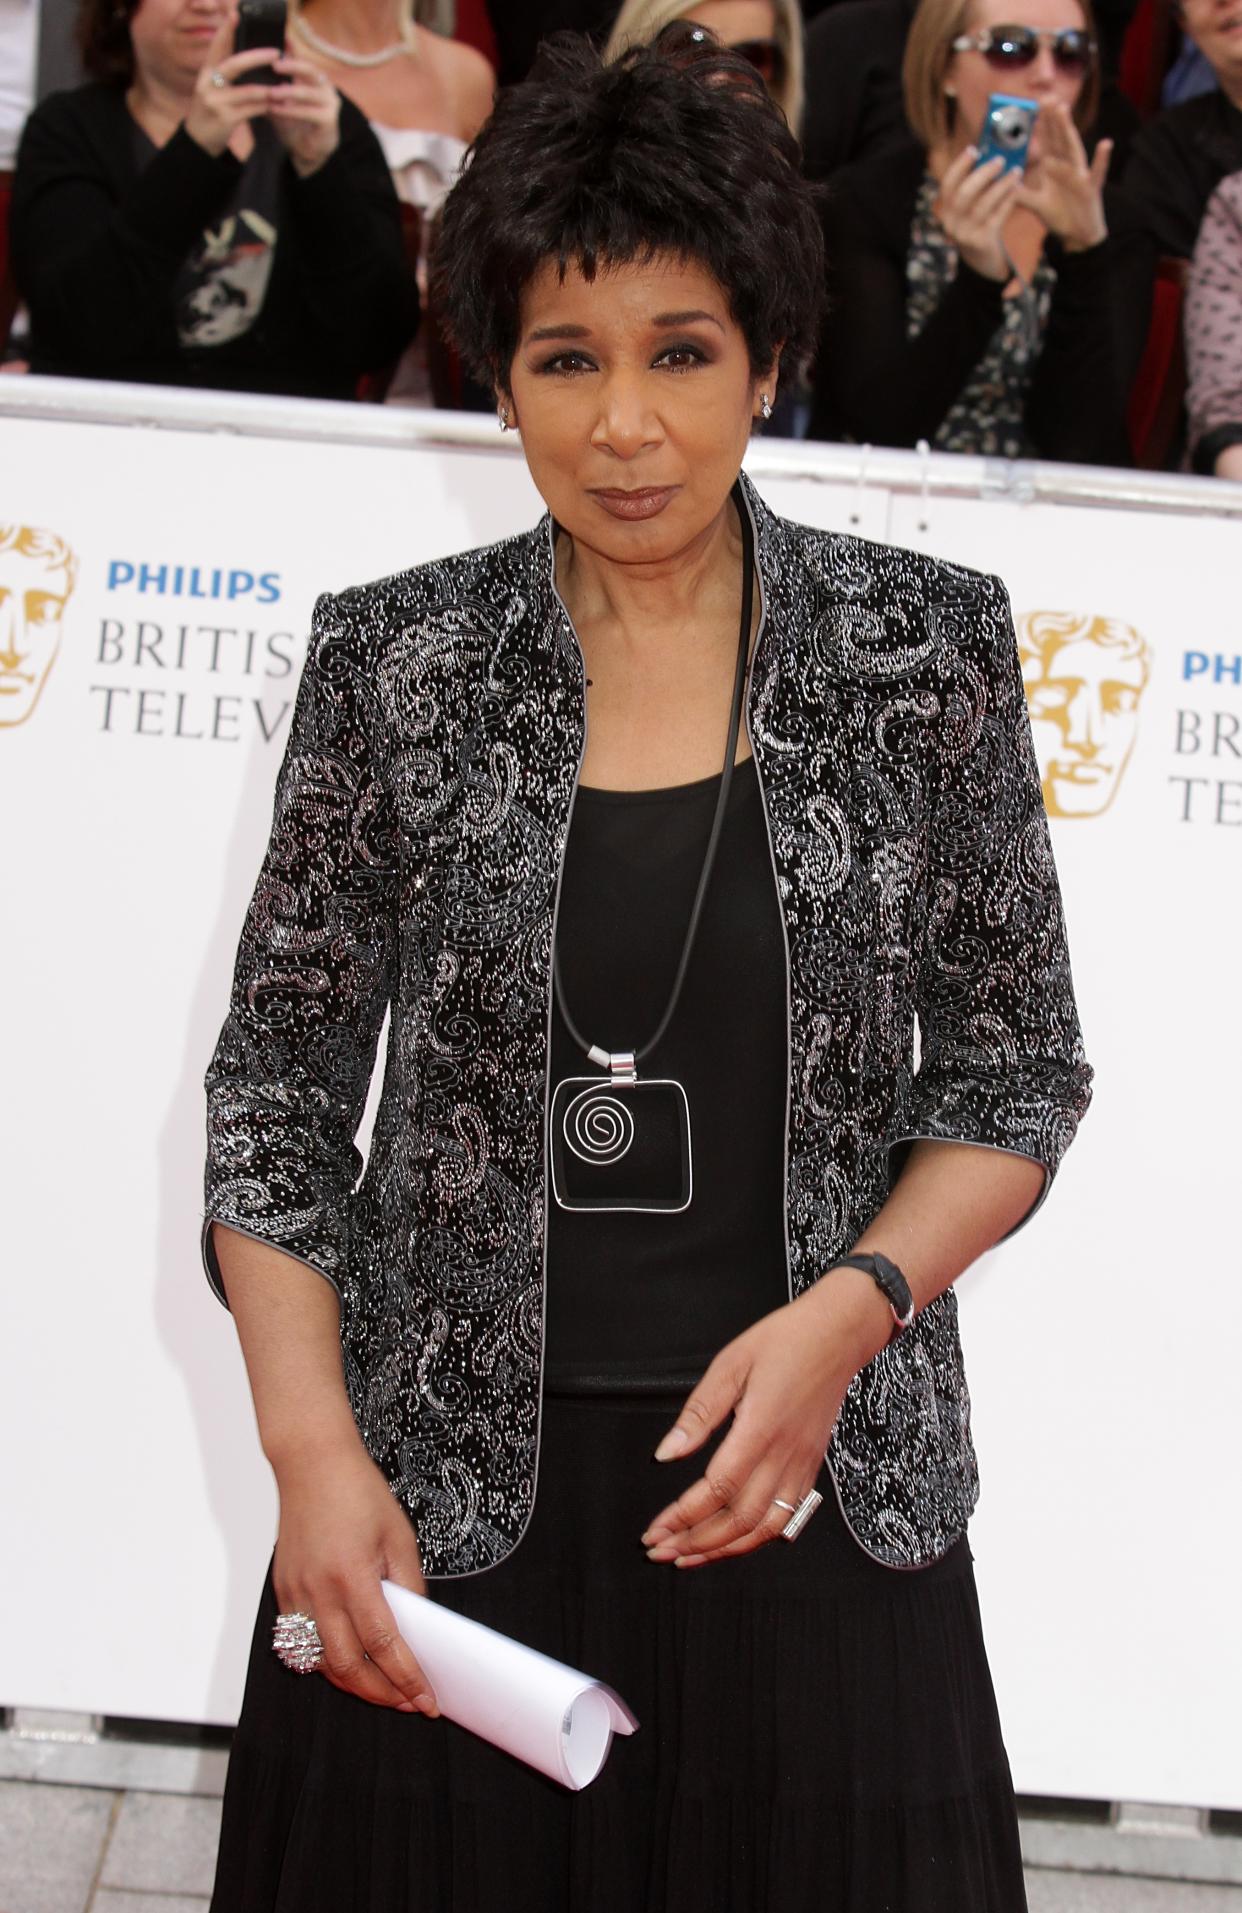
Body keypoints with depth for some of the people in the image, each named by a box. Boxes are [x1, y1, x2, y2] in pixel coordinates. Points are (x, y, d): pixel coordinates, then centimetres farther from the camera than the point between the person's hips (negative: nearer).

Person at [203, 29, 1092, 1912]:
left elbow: (1017, 1071, 4)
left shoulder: (926, 650, -1)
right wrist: (313, 1454, -8)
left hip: (810, 1486, 0)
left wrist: (845, 1317, -12)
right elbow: (280, 1086, 2)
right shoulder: (394, 663, -2)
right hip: (448, 1498, 0)